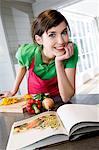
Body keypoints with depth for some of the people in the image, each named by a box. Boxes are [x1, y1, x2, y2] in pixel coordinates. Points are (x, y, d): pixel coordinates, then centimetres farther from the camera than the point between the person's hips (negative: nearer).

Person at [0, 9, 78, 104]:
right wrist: (14, 91, 8)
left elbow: (66, 98, -30)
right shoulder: (26, 52, -26)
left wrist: (59, 62, -38)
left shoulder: (71, 50, -29)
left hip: (58, 99, -1)